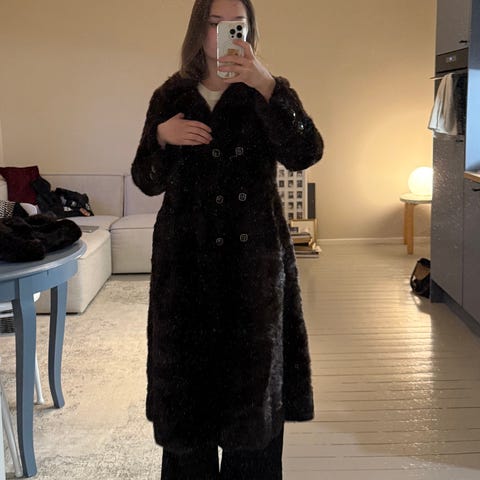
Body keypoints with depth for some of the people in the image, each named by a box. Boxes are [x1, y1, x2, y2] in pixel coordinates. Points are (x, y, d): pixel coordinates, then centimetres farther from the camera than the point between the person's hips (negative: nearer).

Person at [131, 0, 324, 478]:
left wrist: (267, 87, -27)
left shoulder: (269, 93, 2)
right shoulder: (170, 97, 7)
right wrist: (162, 137, -12)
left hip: (254, 259, -1)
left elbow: (305, 154, -16)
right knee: (186, 371, 6)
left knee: (254, 371, 4)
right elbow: (146, 181, 7)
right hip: (185, 261, 2)